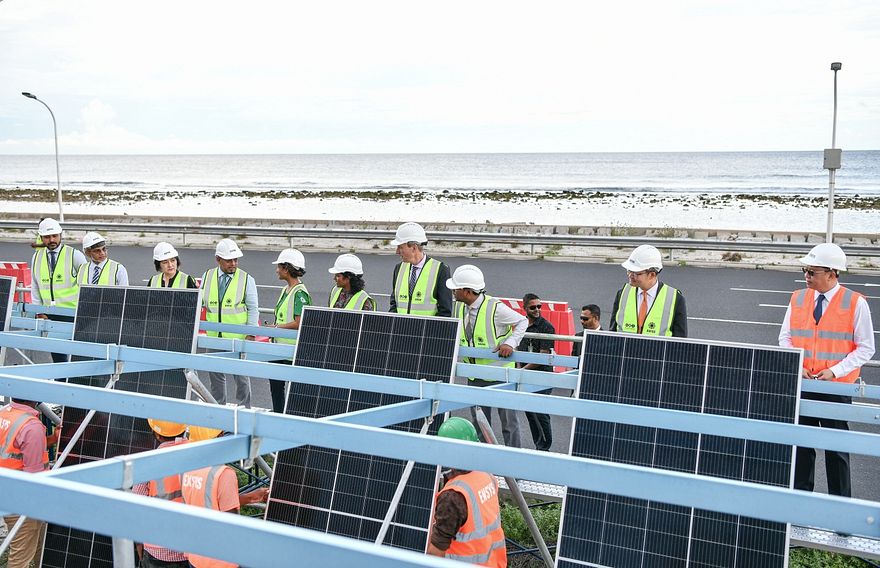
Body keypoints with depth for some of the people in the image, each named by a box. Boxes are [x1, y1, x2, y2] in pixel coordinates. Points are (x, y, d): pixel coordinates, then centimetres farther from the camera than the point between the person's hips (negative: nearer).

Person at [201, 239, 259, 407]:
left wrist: (251, 334, -9)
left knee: (241, 378, 1)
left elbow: (253, 309, -2)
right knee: (216, 377, 12)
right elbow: (199, 302, 15)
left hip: (238, 338, -3)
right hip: (213, 337, 4)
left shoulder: (247, 279, -3)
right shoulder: (207, 277, 6)